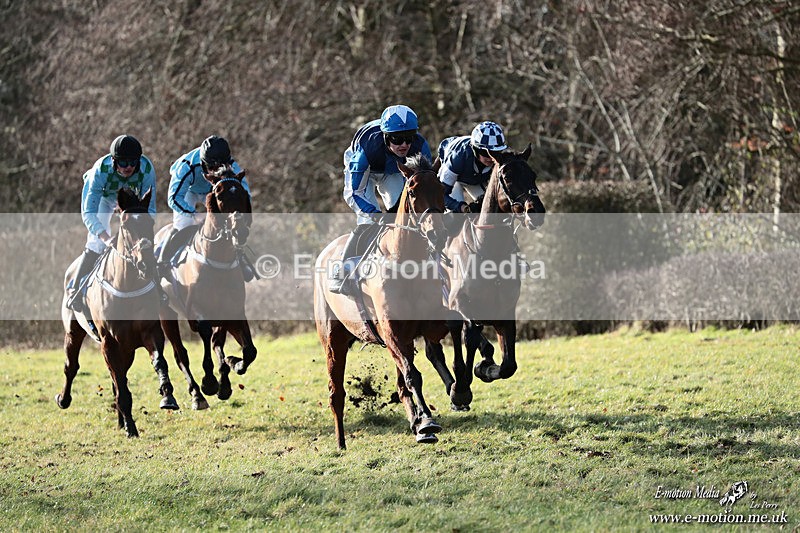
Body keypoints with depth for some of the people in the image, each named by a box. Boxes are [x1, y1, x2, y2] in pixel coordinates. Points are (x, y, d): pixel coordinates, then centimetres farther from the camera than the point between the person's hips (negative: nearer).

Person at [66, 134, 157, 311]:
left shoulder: (146, 169, -37)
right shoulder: (101, 170, -42)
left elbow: (150, 209, -29)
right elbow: (88, 213, -44)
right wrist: (107, 239, -60)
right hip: (103, 197, -2)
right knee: (96, 242, -15)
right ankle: (75, 290, -6)